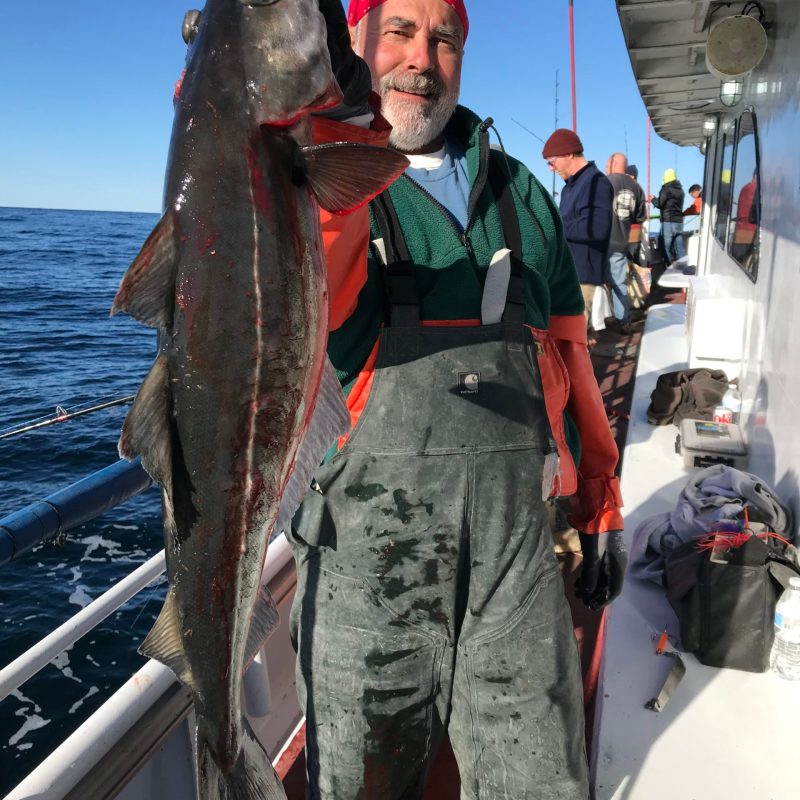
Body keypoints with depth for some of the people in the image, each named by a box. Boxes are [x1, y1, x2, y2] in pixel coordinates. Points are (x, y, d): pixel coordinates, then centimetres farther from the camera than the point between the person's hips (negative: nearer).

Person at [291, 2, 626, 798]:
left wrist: (601, 506, 15)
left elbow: (570, 354, 16)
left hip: (519, 542, 3)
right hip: (370, 551, -2)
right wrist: (336, 116, -41)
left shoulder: (520, 191, 13)